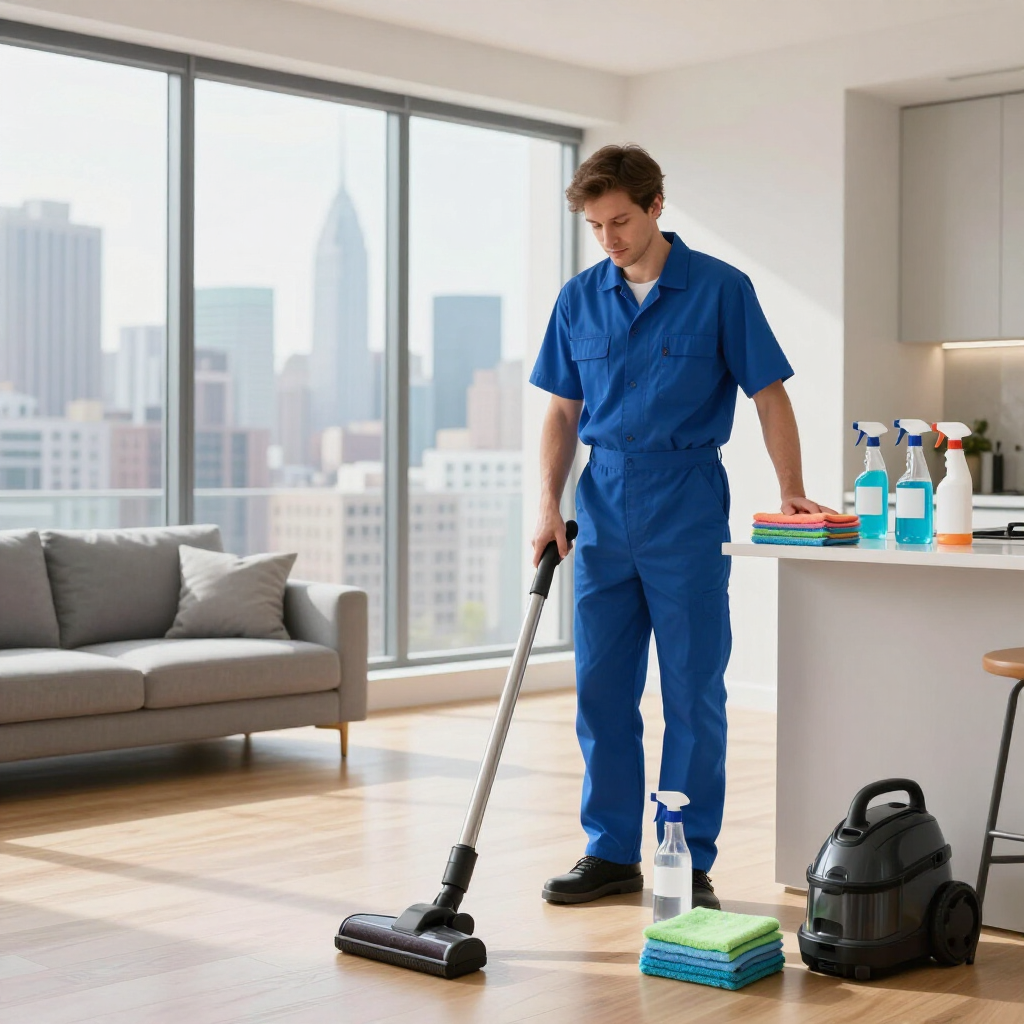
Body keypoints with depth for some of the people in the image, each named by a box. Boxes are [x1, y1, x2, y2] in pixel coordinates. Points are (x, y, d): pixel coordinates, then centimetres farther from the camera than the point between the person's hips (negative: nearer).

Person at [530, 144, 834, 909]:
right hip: (604, 508, 4)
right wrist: (549, 504, 0)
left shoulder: (721, 289, -5)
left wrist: (792, 490, -13)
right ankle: (612, 854, 18)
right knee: (601, 689, 7)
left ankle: (691, 864, 11)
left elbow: (770, 394, -4)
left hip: (686, 509, -4)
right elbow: (563, 412, 10)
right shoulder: (579, 299, 7)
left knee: (693, 693, 1)